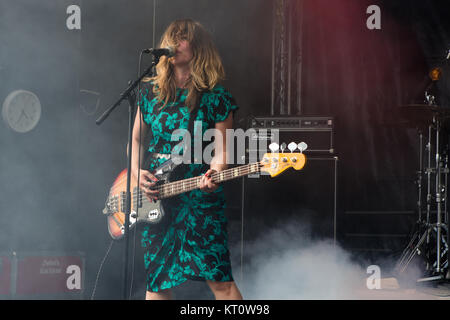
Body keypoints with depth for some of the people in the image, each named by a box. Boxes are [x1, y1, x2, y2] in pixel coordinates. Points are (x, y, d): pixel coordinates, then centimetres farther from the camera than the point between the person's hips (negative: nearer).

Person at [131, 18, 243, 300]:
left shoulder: (217, 97, 1)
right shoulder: (151, 92, 11)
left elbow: (221, 150, -2)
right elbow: (136, 141, 15)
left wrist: (213, 174, -22)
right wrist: (137, 173, -3)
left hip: (200, 196, -4)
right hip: (153, 199, 4)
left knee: (219, 279, -11)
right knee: (157, 282, 7)